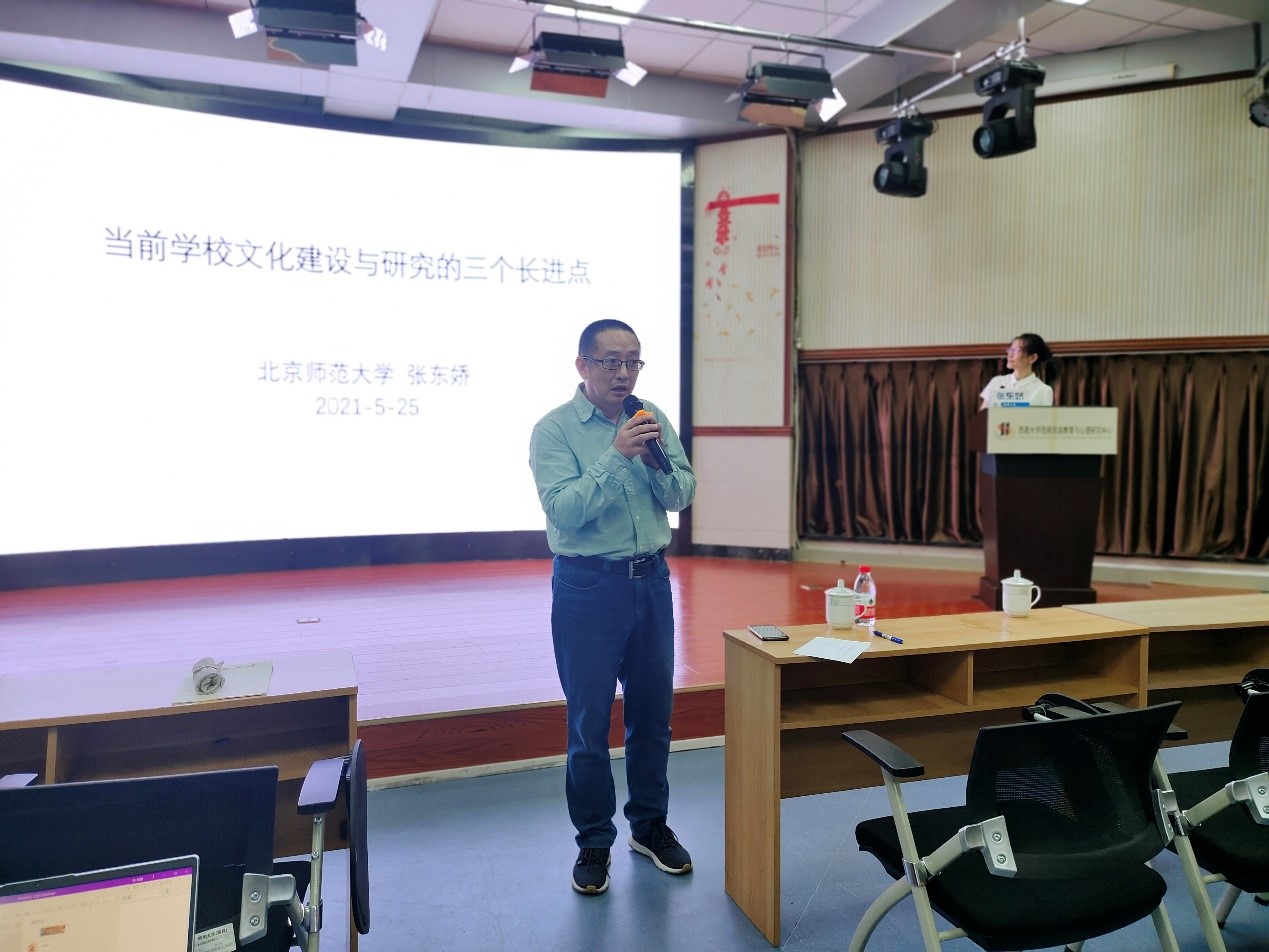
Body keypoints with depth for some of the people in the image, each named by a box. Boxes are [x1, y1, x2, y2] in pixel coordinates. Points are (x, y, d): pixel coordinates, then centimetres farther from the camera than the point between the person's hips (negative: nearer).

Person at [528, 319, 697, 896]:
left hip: (651, 581, 4)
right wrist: (616, 455, -26)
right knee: (589, 720, 5)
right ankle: (594, 842, 23)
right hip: (587, 587, -4)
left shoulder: (653, 420, 5)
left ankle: (650, 825, 34)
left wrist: (657, 460, -17)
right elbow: (564, 509, -19)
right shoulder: (553, 430, -8)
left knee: (653, 711, 14)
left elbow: (681, 496, 1)